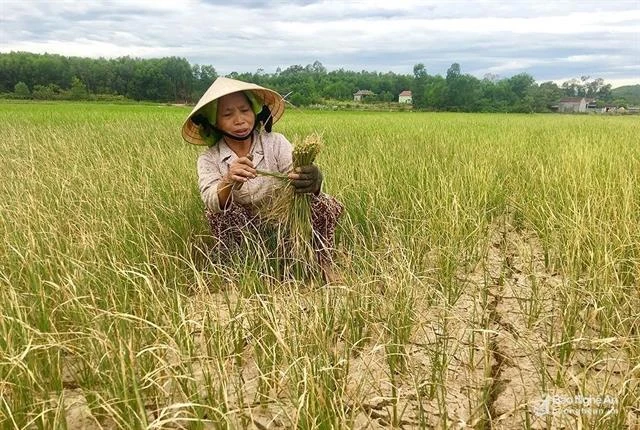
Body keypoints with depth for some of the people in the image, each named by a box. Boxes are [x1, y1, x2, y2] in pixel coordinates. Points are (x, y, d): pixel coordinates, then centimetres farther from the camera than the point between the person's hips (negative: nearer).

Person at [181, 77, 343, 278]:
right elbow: (211, 203, -26)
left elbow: (296, 181, -25)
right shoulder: (209, 159, -9)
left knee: (325, 204, -24)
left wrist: (312, 183, -51)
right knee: (215, 214, -28)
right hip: (245, 231, 0)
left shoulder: (276, 143, -11)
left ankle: (325, 267, -4)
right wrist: (229, 182, -49)